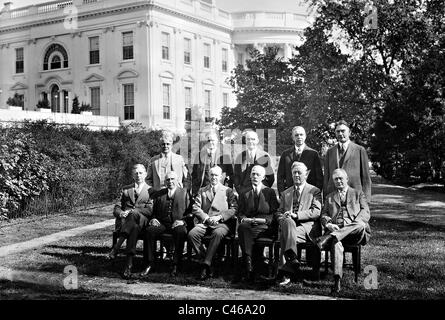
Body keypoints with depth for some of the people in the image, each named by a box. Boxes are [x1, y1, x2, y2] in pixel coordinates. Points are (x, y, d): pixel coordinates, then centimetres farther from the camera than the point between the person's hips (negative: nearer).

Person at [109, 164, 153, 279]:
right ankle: (129, 263, -44)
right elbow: (116, 208, 17)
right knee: (134, 227, -36)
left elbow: (149, 210, 0)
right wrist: (121, 213, -8)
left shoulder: (151, 191, 15)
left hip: (142, 221, -1)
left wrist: (131, 211, -13)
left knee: (134, 214, -38)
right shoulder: (126, 189, 25)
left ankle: (116, 248, -39)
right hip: (124, 221, 2)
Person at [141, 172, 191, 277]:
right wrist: (153, 219, -2)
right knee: (149, 230, -29)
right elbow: (153, 211, 20)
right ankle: (150, 264, -21)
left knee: (181, 232, -36)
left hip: (177, 224, -2)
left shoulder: (184, 193, 12)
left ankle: (175, 265, -28)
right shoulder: (159, 194, 19)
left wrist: (182, 220, -11)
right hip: (161, 223, 2)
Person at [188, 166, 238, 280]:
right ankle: (204, 261, -19)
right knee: (192, 234, -29)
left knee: (218, 233, -38)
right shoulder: (202, 191, 22)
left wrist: (219, 217, -10)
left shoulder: (227, 191, 16)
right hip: (204, 222, 2)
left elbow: (234, 209, 4)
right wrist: (207, 218, -9)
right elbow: (195, 208, 9)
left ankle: (206, 264, -33)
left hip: (221, 223, -2)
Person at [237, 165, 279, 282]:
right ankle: (248, 265, -42)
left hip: (265, 226, -2)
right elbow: (240, 213, 14)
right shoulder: (244, 193, 22)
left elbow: (275, 213, 6)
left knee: (245, 230, -36)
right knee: (242, 227, -36)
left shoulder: (270, 192, 15)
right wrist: (244, 219, -10)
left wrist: (264, 220, -14)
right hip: (248, 224, 2)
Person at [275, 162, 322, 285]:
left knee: (285, 237, -33)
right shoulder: (285, 193, 27)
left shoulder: (314, 191, 13)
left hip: (307, 227, -3)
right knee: (288, 221, -36)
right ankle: (292, 259, -46)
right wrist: (282, 218, -6)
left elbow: (316, 212, -2)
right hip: (289, 224, 3)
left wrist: (296, 214, -15)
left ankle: (287, 272, -33)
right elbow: (279, 211, 21)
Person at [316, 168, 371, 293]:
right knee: (336, 244, -35)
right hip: (335, 229, 1)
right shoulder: (329, 197, 30)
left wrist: (353, 224, -12)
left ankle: (328, 238, -48)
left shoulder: (358, 194, 24)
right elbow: (323, 215, 17)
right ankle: (337, 280, -46)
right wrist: (329, 224, -8)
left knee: (361, 224, -37)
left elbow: (366, 213, 9)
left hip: (355, 232, 0)